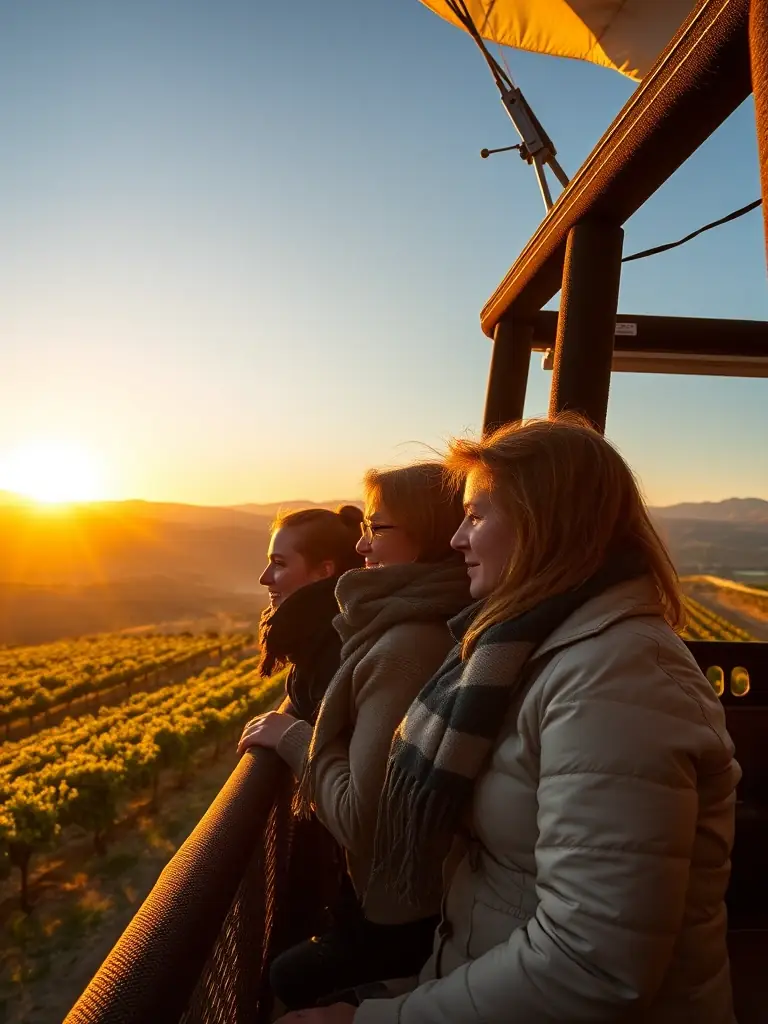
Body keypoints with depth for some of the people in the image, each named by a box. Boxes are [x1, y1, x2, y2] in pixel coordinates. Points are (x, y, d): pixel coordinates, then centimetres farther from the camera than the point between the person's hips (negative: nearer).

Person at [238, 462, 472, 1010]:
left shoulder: (403, 648, -28)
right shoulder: (448, 627, 1)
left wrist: (293, 737, -14)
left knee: (285, 983, 13)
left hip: (410, 915, -8)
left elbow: (360, 818, -27)